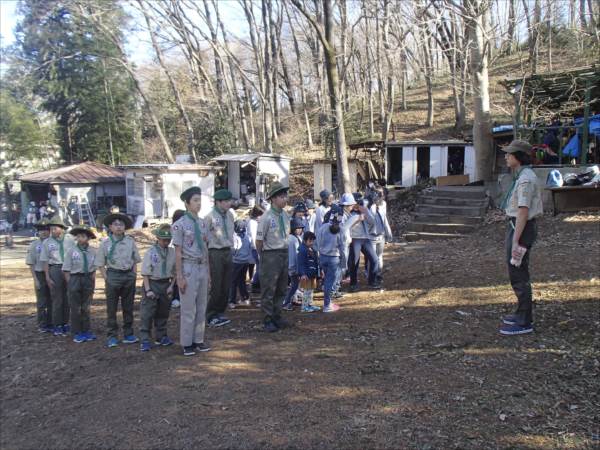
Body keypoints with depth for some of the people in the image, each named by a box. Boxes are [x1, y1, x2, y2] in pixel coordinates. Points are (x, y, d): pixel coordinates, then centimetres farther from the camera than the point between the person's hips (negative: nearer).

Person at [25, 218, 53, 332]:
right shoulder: (34, 245, -2)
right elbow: (31, 264, -1)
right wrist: (35, 279, -7)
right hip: (40, 275, -2)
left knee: (51, 301, 8)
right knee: (41, 302, 6)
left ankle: (50, 324, 19)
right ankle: (42, 325, 16)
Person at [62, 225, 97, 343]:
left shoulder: (92, 251, -2)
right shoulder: (71, 251, -7)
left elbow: (94, 269, 5)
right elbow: (66, 270, -3)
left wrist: (92, 283, 2)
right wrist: (70, 284, -6)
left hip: (88, 279, 2)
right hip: (75, 279, -2)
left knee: (86, 307, 12)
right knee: (76, 308, 5)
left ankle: (86, 331, 24)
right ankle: (77, 333, 15)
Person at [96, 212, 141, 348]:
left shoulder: (130, 241, 3)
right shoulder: (105, 243, -2)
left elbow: (135, 260, 11)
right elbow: (101, 264, 2)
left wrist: (134, 275, 3)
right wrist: (106, 279, -6)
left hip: (129, 275, 2)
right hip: (113, 275, -2)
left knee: (128, 307, 10)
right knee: (111, 308, 3)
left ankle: (128, 334, 19)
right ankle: (112, 336, 11)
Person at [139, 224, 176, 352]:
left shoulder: (172, 252, 0)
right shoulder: (150, 252, -10)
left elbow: (174, 271, 8)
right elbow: (145, 273, -9)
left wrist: (171, 285, -1)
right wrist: (148, 290, -14)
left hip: (166, 284, 4)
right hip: (152, 283, -4)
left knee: (163, 312, 15)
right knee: (147, 313, -5)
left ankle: (161, 337, 29)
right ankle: (145, 340, 2)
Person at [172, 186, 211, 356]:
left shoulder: (202, 223, 9)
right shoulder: (180, 225, -10)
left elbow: (205, 249, 12)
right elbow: (178, 252, -10)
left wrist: (208, 271, 12)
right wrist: (180, 276, -12)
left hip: (203, 267, 6)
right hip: (188, 267, -6)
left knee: (201, 307, 12)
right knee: (188, 307, 1)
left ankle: (198, 340, 24)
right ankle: (187, 344, 14)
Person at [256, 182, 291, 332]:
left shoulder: (286, 216, 5)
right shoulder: (266, 217, -16)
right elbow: (259, 240, -10)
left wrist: (285, 251, 14)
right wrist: (263, 258, 0)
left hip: (284, 254, 7)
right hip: (271, 254, -7)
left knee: (281, 289, 16)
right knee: (268, 290, 2)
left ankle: (277, 316, 29)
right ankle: (268, 320, 12)